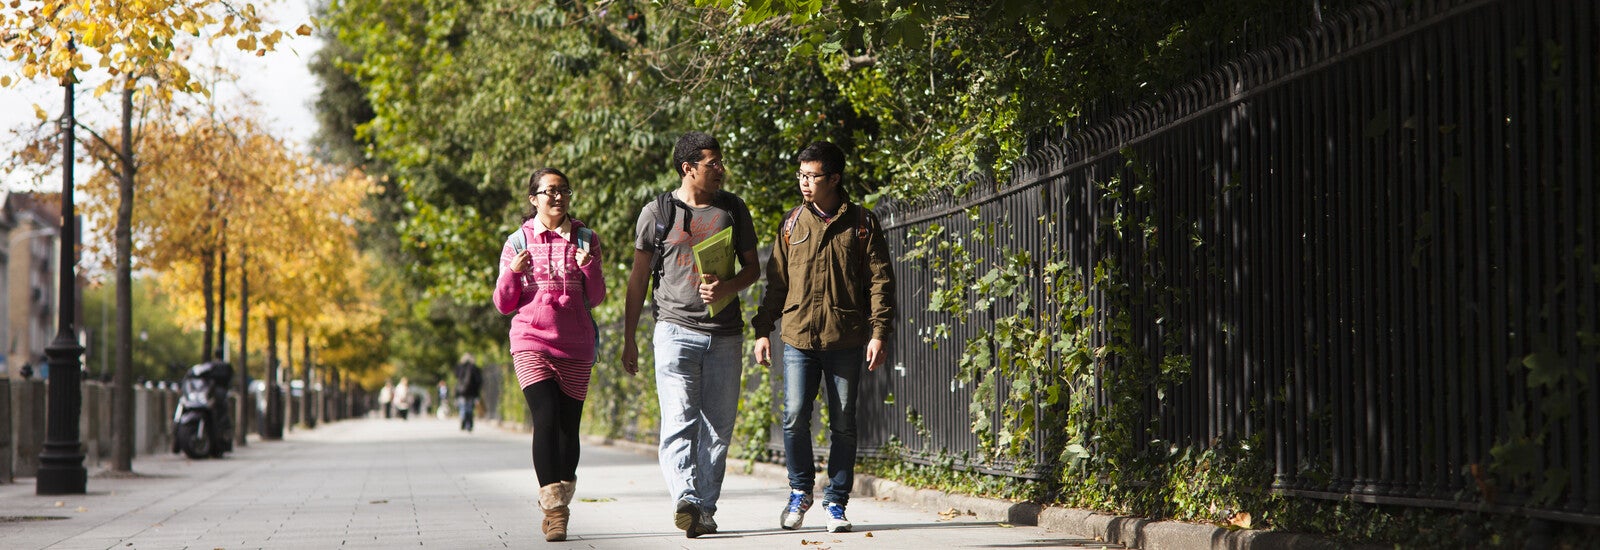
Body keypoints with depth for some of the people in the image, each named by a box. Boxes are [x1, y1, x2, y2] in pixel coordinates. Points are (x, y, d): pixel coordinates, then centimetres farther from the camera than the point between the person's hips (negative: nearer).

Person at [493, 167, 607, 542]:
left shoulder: (585, 240, 8)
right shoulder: (518, 242, 7)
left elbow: (596, 298, 5)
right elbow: (504, 304, 7)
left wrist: (589, 267, -13)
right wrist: (513, 272, -11)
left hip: (575, 346, 2)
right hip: (531, 342, -2)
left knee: (568, 426, 3)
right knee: (546, 419, -18)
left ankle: (558, 505, 20)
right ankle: (554, 509, -20)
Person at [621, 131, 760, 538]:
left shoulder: (733, 209, 11)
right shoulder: (657, 212, 5)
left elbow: (752, 268, 15)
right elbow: (638, 277, 9)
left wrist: (726, 288, -8)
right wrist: (629, 339, 7)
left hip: (724, 333, 3)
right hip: (675, 328, -3)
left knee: (717, 427, 2)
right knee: (679, 420, -15)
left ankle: (705, 508, 8)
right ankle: (685, 500, -28)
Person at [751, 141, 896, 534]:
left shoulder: (862, 224, 2)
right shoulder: (792, 224, 10)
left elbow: (880, 281, 1)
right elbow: (776, 281, 14)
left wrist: (878, 333, -7)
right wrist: (763, 329, 8)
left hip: (846, 340, -1)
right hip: (798, 338, 1)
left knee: (843, 424, 3)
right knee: (794, 418, -6)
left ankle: (836, 502, 14)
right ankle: (800, 491, 15)